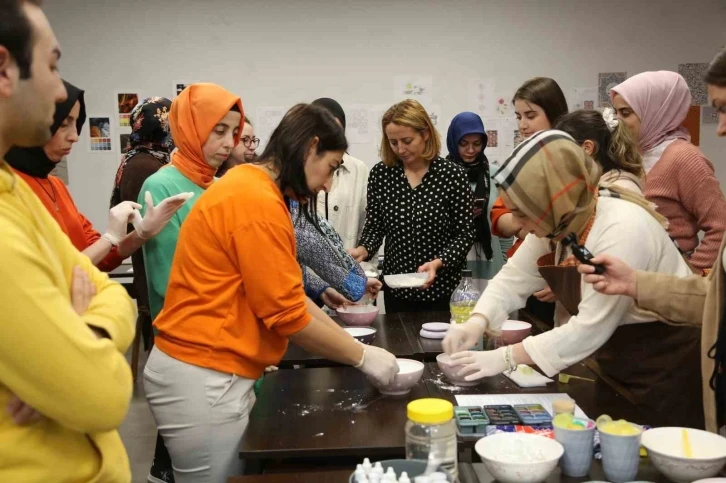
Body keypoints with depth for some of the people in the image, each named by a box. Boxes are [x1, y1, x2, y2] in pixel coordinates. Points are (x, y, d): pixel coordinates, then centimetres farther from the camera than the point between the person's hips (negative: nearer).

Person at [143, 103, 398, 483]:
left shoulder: (250, 188, 12)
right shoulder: (258, 202, -20)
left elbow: (287, 294, 13)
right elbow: (287, 314, -18)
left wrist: (350, 344, 11)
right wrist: (362, 357, -6)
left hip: (204, 371, 10)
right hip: (204, 380, -9)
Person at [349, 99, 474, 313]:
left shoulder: (452, 175, -9)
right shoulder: (380, 173, -2)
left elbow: (465, 233, -7)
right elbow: (374, 226, 4)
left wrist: (439, 262, -22)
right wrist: (363, 249, -16)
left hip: (442, 289, -2)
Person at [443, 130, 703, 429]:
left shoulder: (622, 231, -31)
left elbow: (589, 329, -31)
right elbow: (513, 278, 0)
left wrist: (506, 357, -26)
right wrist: (477, 322, -18)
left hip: (668, 367, -7)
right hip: (617, 364, 8)